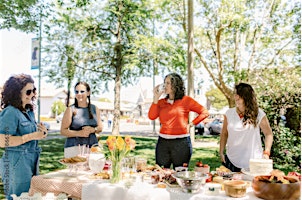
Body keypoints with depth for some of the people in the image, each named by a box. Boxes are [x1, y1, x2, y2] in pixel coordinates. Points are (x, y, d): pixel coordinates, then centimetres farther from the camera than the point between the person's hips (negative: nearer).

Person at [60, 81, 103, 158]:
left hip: (92, 147, 3)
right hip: (74, 148, -3)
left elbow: (100, 127, 15)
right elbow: (63, 131, -1)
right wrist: (79, 133, -16)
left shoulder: (95, 109, 11)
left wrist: (93, 129, -7)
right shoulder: (71, 109, 1)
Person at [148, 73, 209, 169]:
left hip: (181, 142, -3)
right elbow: (151, 116, -6)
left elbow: (204, 112, 0)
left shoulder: (186, 100, 0)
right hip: (163, 142, 3)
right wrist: (156, 98, -5)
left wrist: (191, 124, -4)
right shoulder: (161, 101, 9)